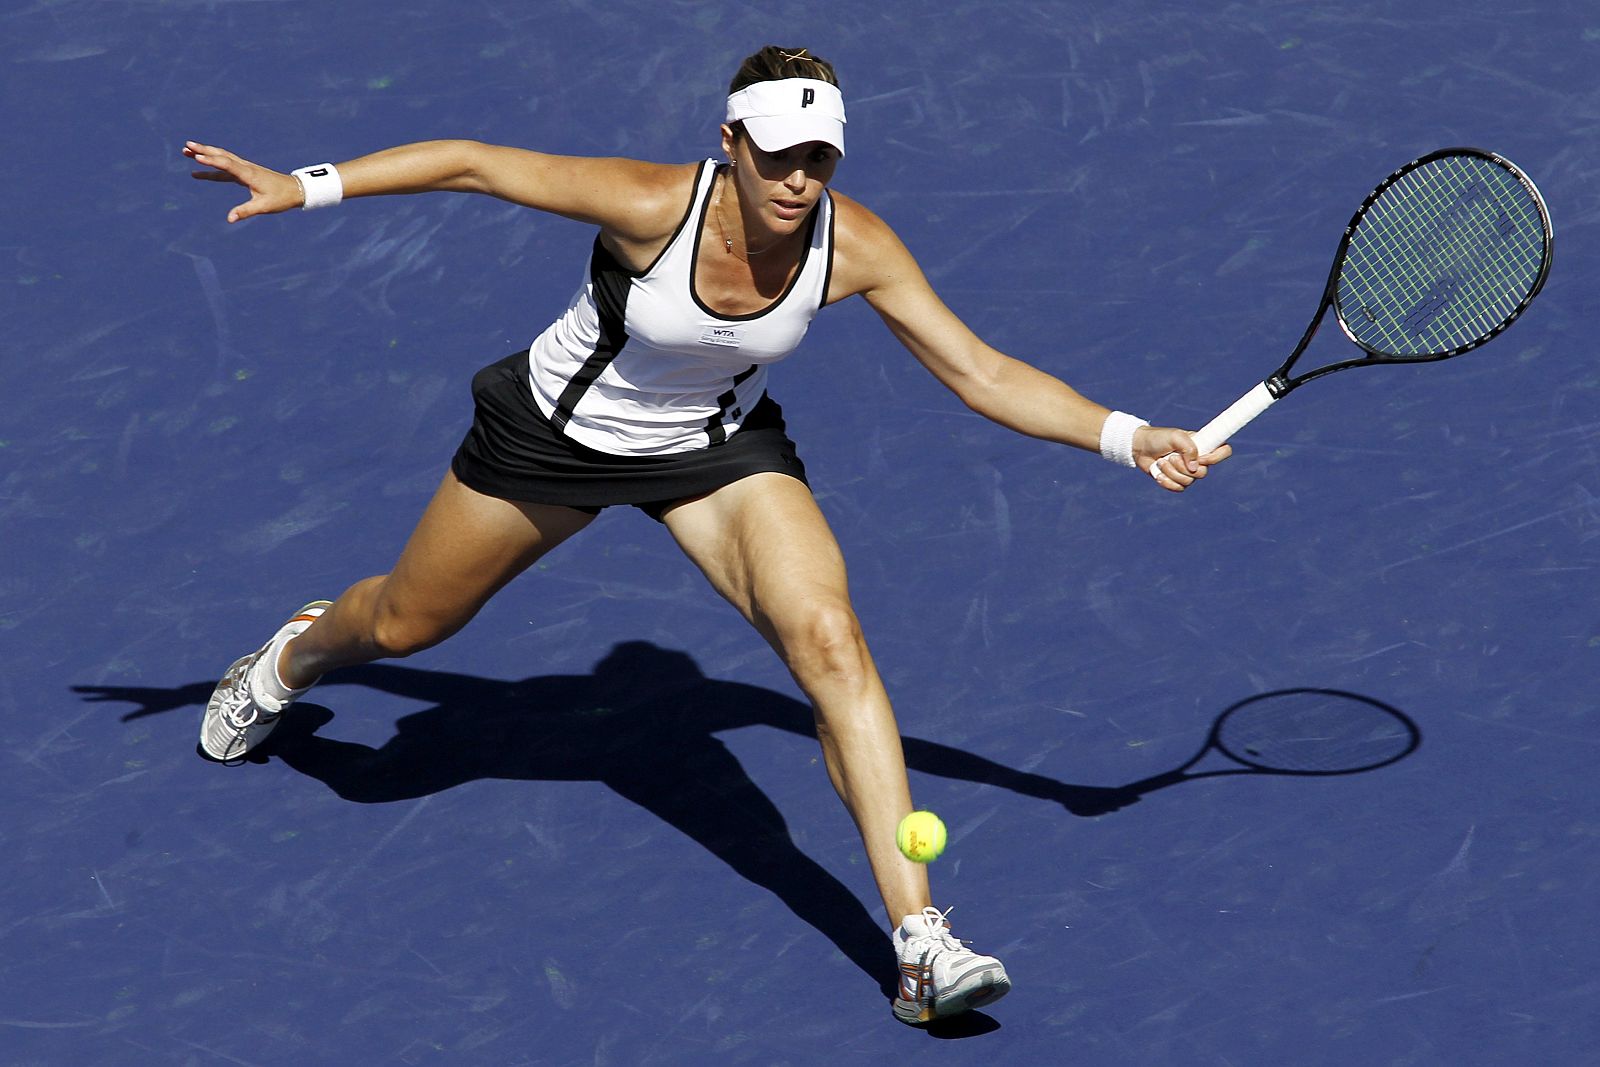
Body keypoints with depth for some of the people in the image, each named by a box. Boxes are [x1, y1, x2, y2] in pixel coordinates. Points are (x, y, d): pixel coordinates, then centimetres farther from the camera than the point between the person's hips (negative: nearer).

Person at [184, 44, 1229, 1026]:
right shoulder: (652, 204, -34)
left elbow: (984, 373, -18)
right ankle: (293, 658, 59)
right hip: (559, 425, -1)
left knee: (831, 639, -24)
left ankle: (922, 944, -25)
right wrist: (305, 185, -25)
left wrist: (1130, 437, -27)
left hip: (719, 445, 1)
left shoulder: (856, 247, -25)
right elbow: (473, 163, -23)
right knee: (403, 625, 17)